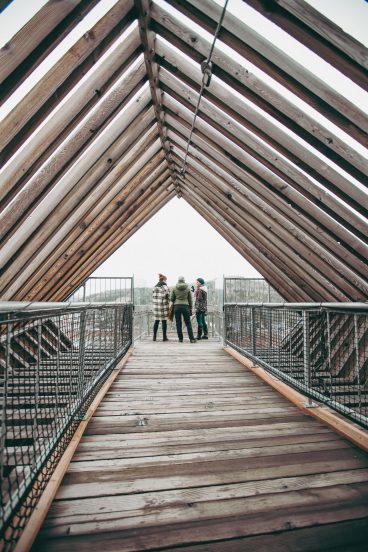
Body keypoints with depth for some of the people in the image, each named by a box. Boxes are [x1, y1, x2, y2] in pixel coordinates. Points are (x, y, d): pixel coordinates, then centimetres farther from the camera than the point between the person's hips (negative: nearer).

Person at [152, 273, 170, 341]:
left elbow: (153, 297, 10)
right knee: (164, 322, 2)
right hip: (163, 306, -5)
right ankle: (164, 337, 6)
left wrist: (154, 306, 17)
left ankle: (154, 336, 15)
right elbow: (167, 297, -12)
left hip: (155, 306, 5)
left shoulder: (155, 287, 9)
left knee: (156, 321, 12)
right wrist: (167, 307, -4)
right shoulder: (165, 287, -9)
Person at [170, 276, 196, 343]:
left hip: (177, 307, 0)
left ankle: (180, 338, 8)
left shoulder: (174, 288, 2)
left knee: (178, 323, 7)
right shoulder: (188, 288, 3)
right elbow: (190, 299, 6)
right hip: (185, 306, 0)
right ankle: (192, 339, 0)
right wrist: (190, 308, 13)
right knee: (188, 323, 4)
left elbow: (171, 299, 8)